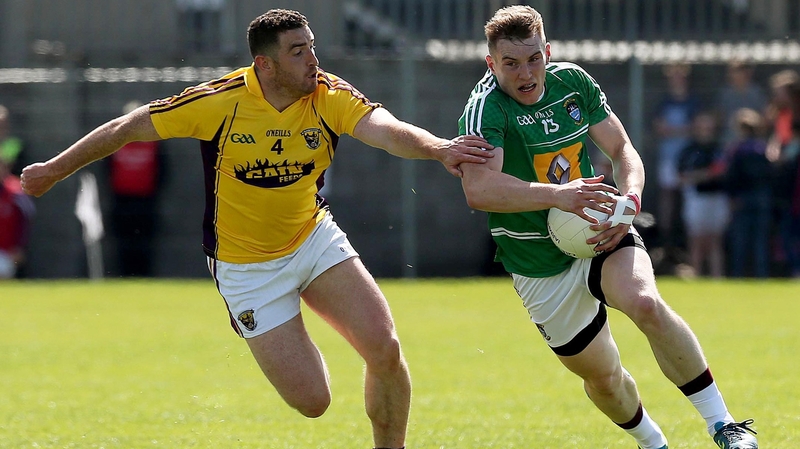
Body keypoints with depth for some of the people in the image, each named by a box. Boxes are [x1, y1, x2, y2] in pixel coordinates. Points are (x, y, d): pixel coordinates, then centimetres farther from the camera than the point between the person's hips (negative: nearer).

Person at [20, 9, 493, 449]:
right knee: (312, 401, -8)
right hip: (246, 265, -3)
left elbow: (386, 129, -33)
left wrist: (437, 147, -55)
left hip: (315, 239, 3)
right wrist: (55, 170, 0)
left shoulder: (329, 96, -14)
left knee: (385, 348, -16)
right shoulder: (220, 102, -20)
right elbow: (128, 128, -8)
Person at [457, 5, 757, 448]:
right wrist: (558, 195, -42)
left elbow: (622, 149, 5)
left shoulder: (572, 81, -2)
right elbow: (479, 188, -34)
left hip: (601, 240, 2)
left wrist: (628, 202, -16)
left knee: (646, 304, -29)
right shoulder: (485, 106, -19)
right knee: (601, 375, 6)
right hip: (541, 269, -2)